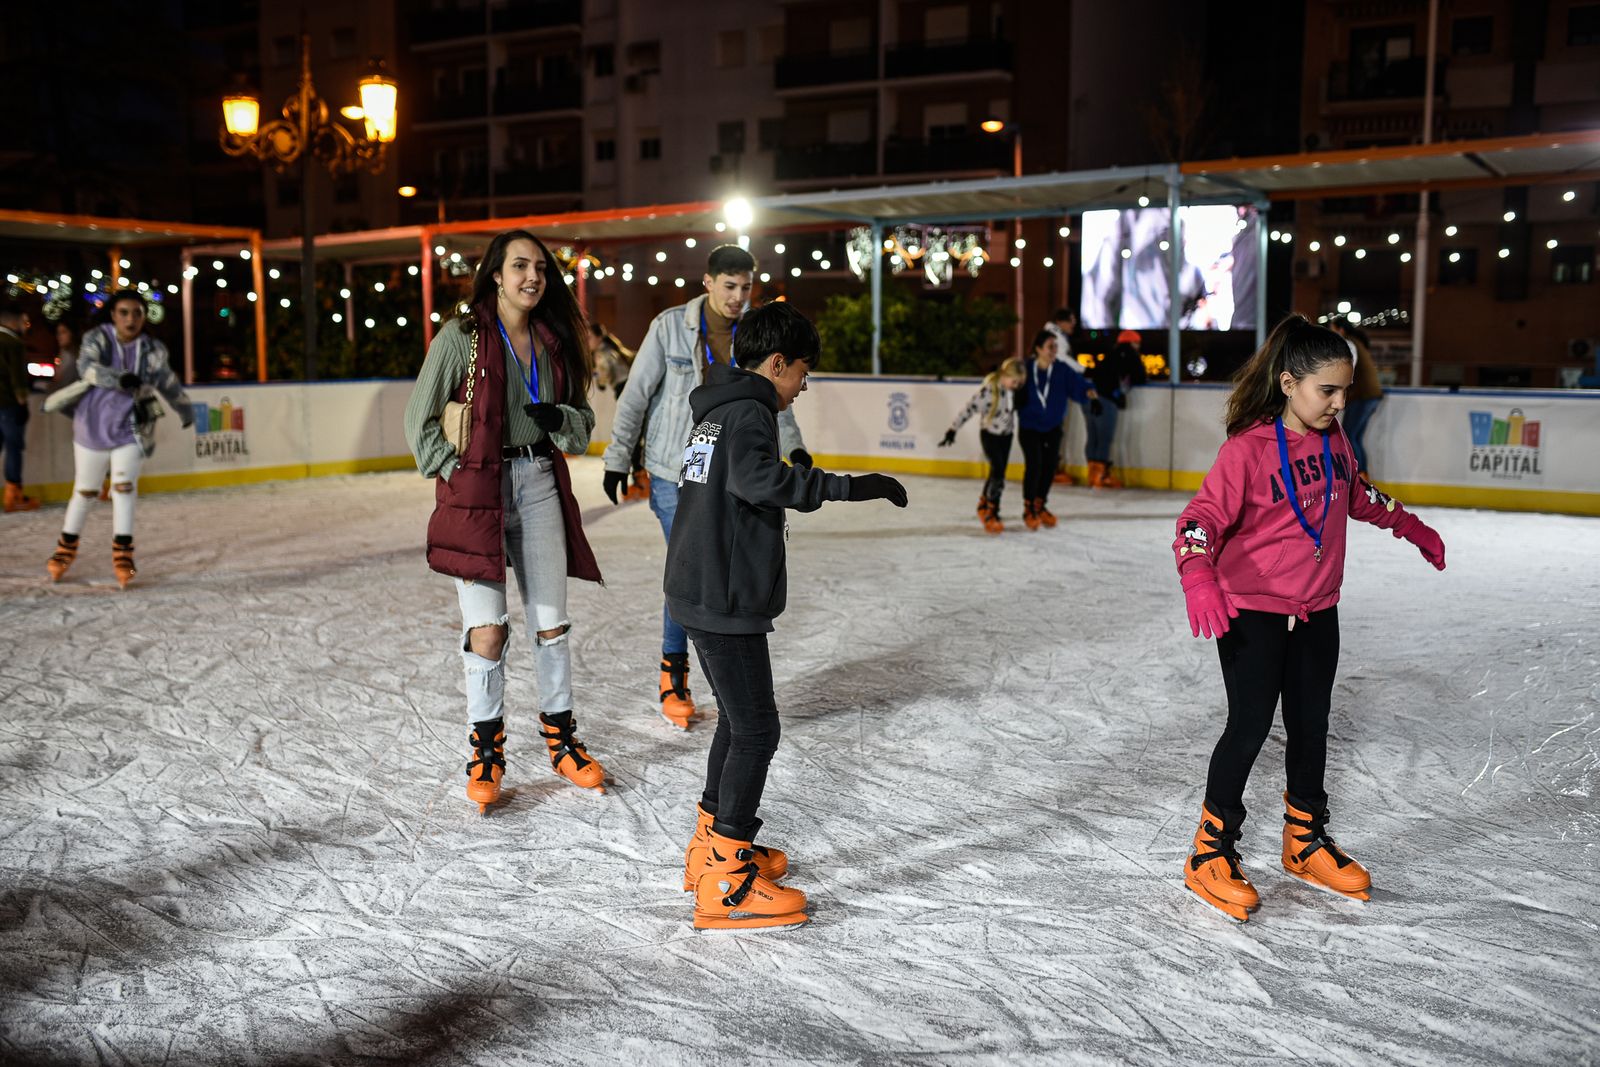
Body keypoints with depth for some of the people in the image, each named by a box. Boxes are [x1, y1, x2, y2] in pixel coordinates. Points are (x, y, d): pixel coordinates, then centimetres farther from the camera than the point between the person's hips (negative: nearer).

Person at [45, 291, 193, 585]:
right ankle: (67, 547, 31)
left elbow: (169, 382, 14)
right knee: (85, 491, 11)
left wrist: (186, 410, 28)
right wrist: (120, 378, -45)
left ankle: (122, 552, -11)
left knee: (124, 485, -16)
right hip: (94, 426, 0)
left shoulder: (153, 350, -2)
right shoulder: (96, 338, -8)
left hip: (132, 429, 0)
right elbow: (86, 367, -27)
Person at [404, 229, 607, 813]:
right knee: (487, 627, -7)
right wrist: (458, 474, -9)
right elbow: (420, 421, -3)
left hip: (541, 485, 4)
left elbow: (583, 419, 15)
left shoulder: (554, 339, 9)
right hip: (478, 488, -4)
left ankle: (560, 736, 24)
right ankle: (485, 746, 12)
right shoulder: (462, 336, -5)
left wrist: (559, 419, -7)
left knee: (552, 622, 8)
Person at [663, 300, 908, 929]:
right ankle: (725, 884, 0)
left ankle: (714, 843, 34)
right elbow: (757, 478, -34)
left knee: (738, 719, 21)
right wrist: (848, 486, -36)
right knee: (756, 730, -5)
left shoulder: (718, 410, 16)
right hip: (725, 600, -10)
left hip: (702, 592, 10)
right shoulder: (748, 412, -14)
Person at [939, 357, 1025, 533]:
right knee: (998, 474, -14)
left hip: (1006, 434, 6)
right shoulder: (989, 389, -26)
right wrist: (952, 430, -23)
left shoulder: (1014, 389, -10)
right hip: (989, 433, -6)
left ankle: (983, 505, 33)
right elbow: (969, 409, -23)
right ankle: (991, 513, -2)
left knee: (997, 473, 12)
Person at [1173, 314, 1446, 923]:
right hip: (1251, 611, -7)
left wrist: (1412, 528, 33)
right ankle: (1212, 851, 9)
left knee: (1311, 726, 15)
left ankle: (1306, 842, 33)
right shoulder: (1248, 449, -18)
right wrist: (1199, 580, -40)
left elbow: (1358, 496, 24)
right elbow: (1202, 519, -23)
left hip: (1317, 611, 7)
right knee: (1250, 725, -5)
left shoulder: (1334, 442, 5)